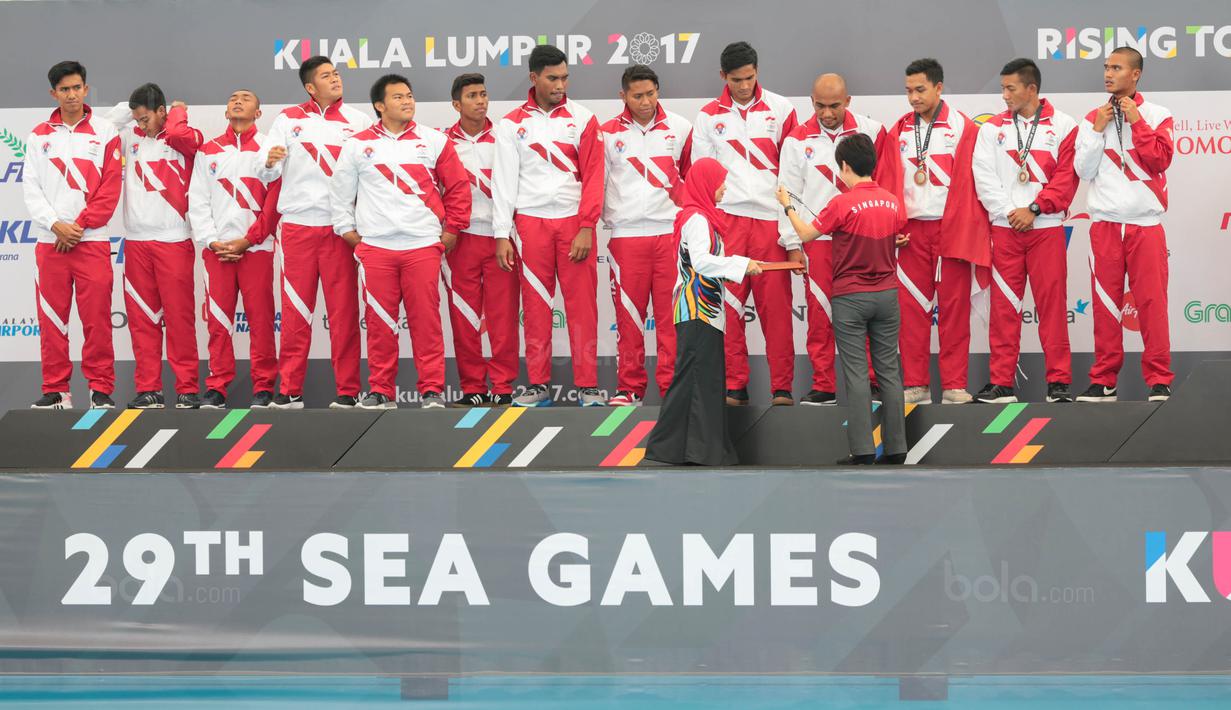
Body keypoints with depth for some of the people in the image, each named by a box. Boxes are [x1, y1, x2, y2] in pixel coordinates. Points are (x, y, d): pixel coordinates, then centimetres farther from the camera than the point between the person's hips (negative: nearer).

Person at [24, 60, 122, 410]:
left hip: (92, 239, -2)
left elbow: (111, 188, -2)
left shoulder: (104, 133, 3)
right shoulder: (39, 136, 10)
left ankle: (101, 389, 1)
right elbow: (31, 187, 6)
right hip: (49, 240, 2)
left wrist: (80, 226, -8)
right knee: (51, 318, 2)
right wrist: (56, 225, -7)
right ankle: (56, 390, 8)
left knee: (97, 318, -4)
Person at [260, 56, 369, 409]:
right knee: (295, 311, 1)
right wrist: (270, 161, -17)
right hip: (297, 225, 0)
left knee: (344, 310, 0)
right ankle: (289, 390, 5)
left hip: (340, 227, 0)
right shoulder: (288, 119, 9)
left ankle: (347, 390, 4)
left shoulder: (358, 121, 8)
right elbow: (267, 175, 5)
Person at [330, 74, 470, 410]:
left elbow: (458, 187, 11)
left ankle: (432, 390, 2)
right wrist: (346, 229, 11)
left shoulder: (434, 141, 7)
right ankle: (380, 391, 9)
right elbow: (340, 190, 15)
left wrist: (452, 230, 7)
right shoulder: (358, 145, 8)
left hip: (423, 246, -1)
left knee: (426, 320, -3)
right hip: (375, 247, 1)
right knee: (379, 321, 1)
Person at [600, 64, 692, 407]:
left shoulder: (679, 128, 7)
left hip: (671, 231, 0)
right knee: (628, 314, 0)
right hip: (626, 234, 0)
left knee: (671, 312, -1)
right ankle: (630, 387, 7)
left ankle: (673, 384, 4)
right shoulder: (609, 133, 6)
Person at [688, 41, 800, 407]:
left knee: (776, 304, -2)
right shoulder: (709, 116, 9)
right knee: (728, 305, -1)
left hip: (771, 217, -1)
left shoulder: (780, 110, 7)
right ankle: (734, 385, 4)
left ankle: (782, 386, 2)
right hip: (726, 217, 1)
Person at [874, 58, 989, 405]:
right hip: (910, 230, 3)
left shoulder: (963, 128, 1)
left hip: (952, 229, -3)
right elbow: (886, 182, 10)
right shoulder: (898, 132, 12)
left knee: (954, 307, 0)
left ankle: (954, 385, 4)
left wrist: (972, 229, -7)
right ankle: (915, 385, 7)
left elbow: (974, 181, -1)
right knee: (911, 306, 2)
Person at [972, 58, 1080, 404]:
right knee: (1003, 306, 2)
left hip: (1046, 226, -2)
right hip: (1004, 228, 2)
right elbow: (984, 177, 3)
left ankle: (1059, 381, 3)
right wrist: (1009, 211, -8)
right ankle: (1001, 382, 6)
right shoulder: (992, 128, 10)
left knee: (1052, 303, -2)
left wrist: (1034, 209, -11)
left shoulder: (1063, 126, 2)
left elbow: (1067, 176, -3)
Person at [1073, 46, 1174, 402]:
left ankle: (1159, 380, 0)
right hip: (1105, 223, 2)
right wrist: (1098, 130, -5)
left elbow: (1160, 160, -9)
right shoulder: (1093, 119, 10)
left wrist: (1136, 122, -10)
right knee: (1105, 304, 2)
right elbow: (1084, 170, 4)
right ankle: (1104, 380, 7)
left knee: (1152, 302, -5)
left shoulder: (1157, 116, 4)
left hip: (1145, 223, -2)